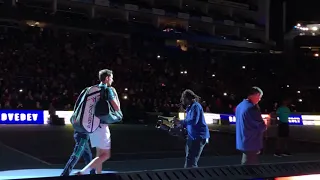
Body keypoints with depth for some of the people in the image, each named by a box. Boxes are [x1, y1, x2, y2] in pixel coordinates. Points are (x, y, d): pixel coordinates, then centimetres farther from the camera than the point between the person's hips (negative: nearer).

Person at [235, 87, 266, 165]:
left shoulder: (240, 106, 9)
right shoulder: (252, 108, -20)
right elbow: (262, 127, -17)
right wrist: (264, 125, 4)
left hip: (242, 143, 9)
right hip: (251, 144, -9)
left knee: (245, 164, 18)